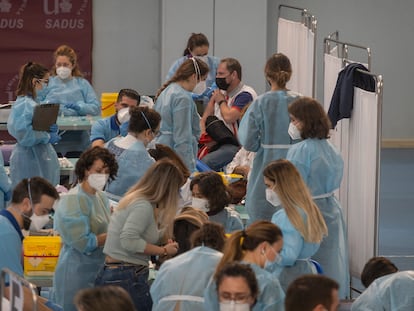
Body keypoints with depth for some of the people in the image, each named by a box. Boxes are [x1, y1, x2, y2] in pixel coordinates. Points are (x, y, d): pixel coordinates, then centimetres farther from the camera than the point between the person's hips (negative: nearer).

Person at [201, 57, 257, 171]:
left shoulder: (245, 94, -9)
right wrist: (203, 133, -1)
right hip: (218, 143, 8)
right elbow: (204, 119, 21)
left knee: (206, 162, -32)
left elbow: (229, 117, -22)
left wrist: (221, 101, -2)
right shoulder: (220, 92, 19)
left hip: (236, 146, -8)